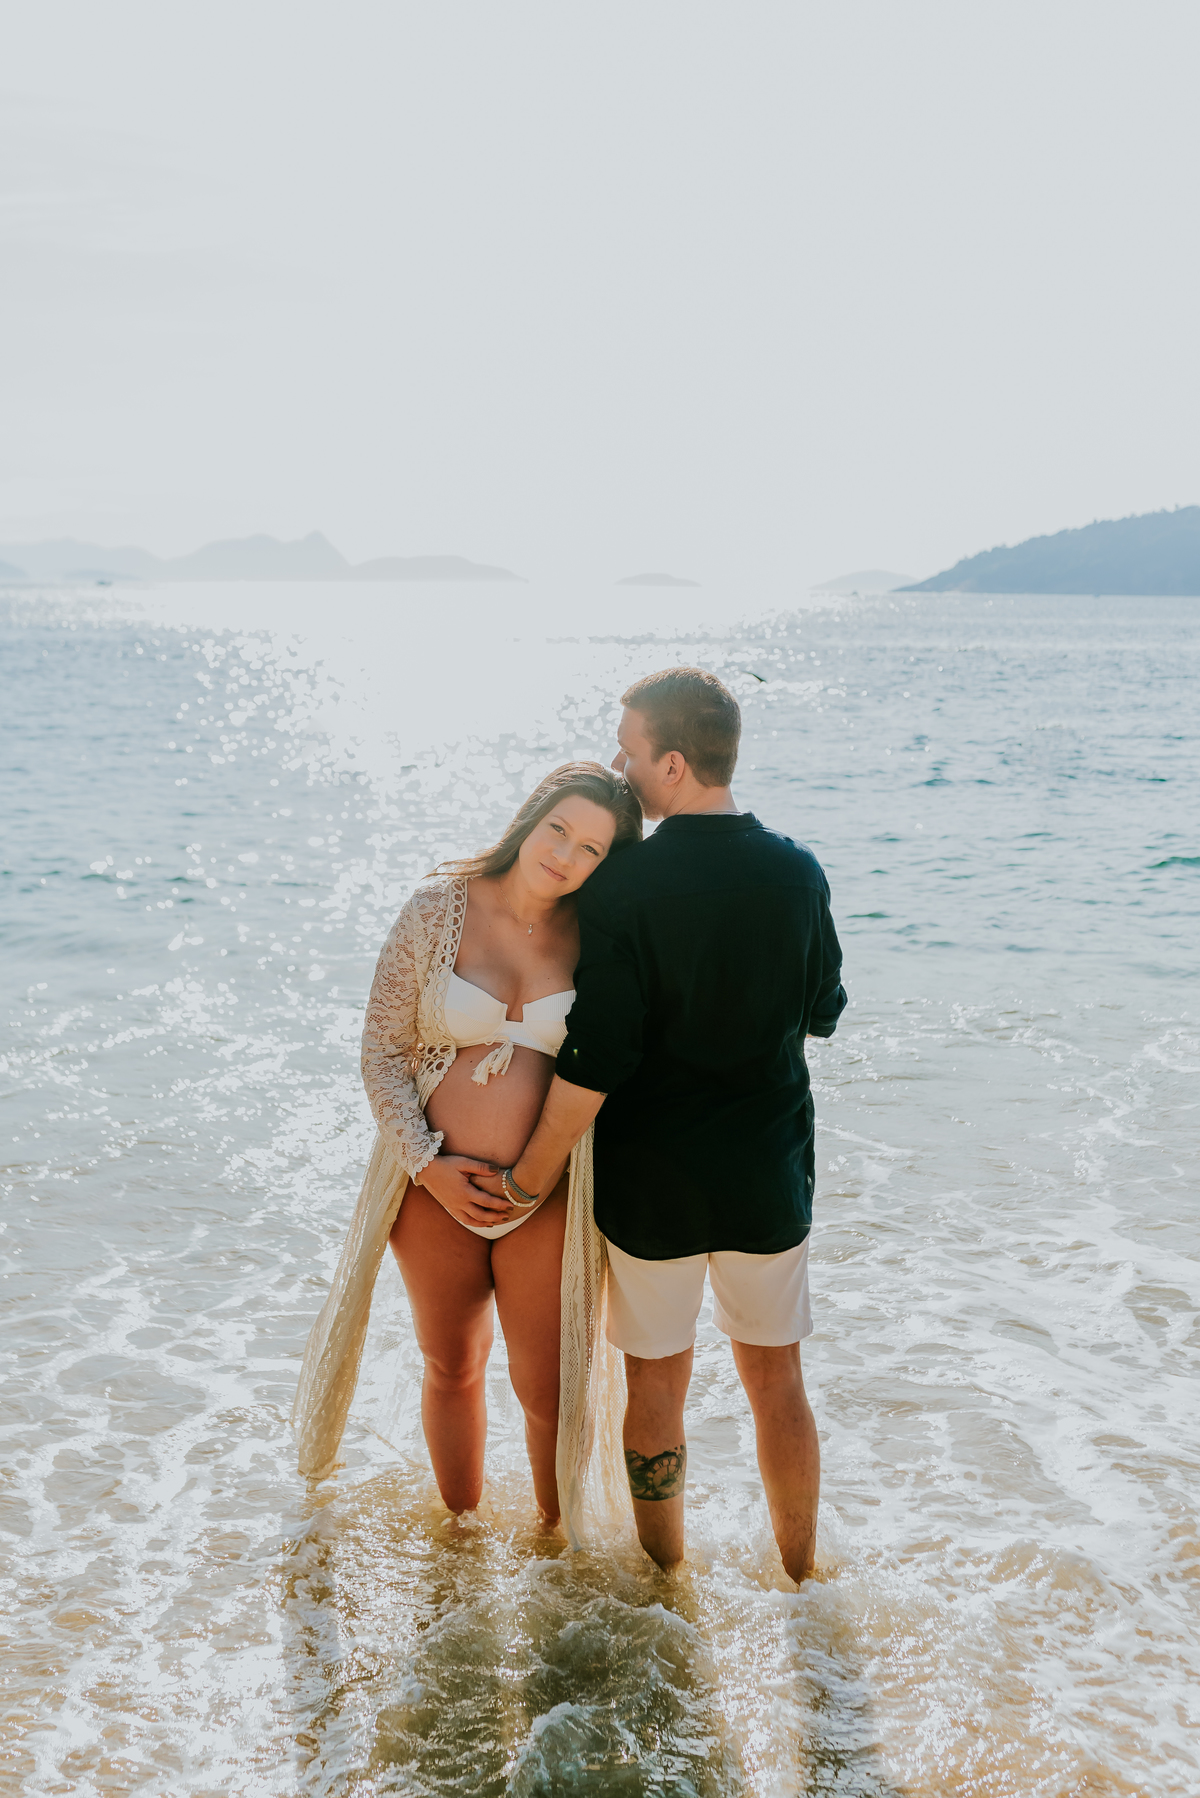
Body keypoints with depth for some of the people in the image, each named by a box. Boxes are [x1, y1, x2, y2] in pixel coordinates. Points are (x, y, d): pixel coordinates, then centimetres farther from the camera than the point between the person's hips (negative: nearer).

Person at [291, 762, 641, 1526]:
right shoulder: (438, 909, -8)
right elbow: (382, 1047, -6)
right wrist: (426, 1163, -12)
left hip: (547, 1199, 0)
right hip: (435, 1189, 1)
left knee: (546, 1390, 6)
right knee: (452, 1369, 18)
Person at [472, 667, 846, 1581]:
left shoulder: (621, 889, -19)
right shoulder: (799, 873, -6)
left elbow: (595, 1063, -19)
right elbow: (824, 1012, 8)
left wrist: (531, 1173, -6)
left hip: (653, 1186, -3)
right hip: (769, 1178, 3)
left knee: (657, 1384, 14)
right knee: (776, 1379, 18)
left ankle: (665, 1576, 30)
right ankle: (801, 1575, 32)